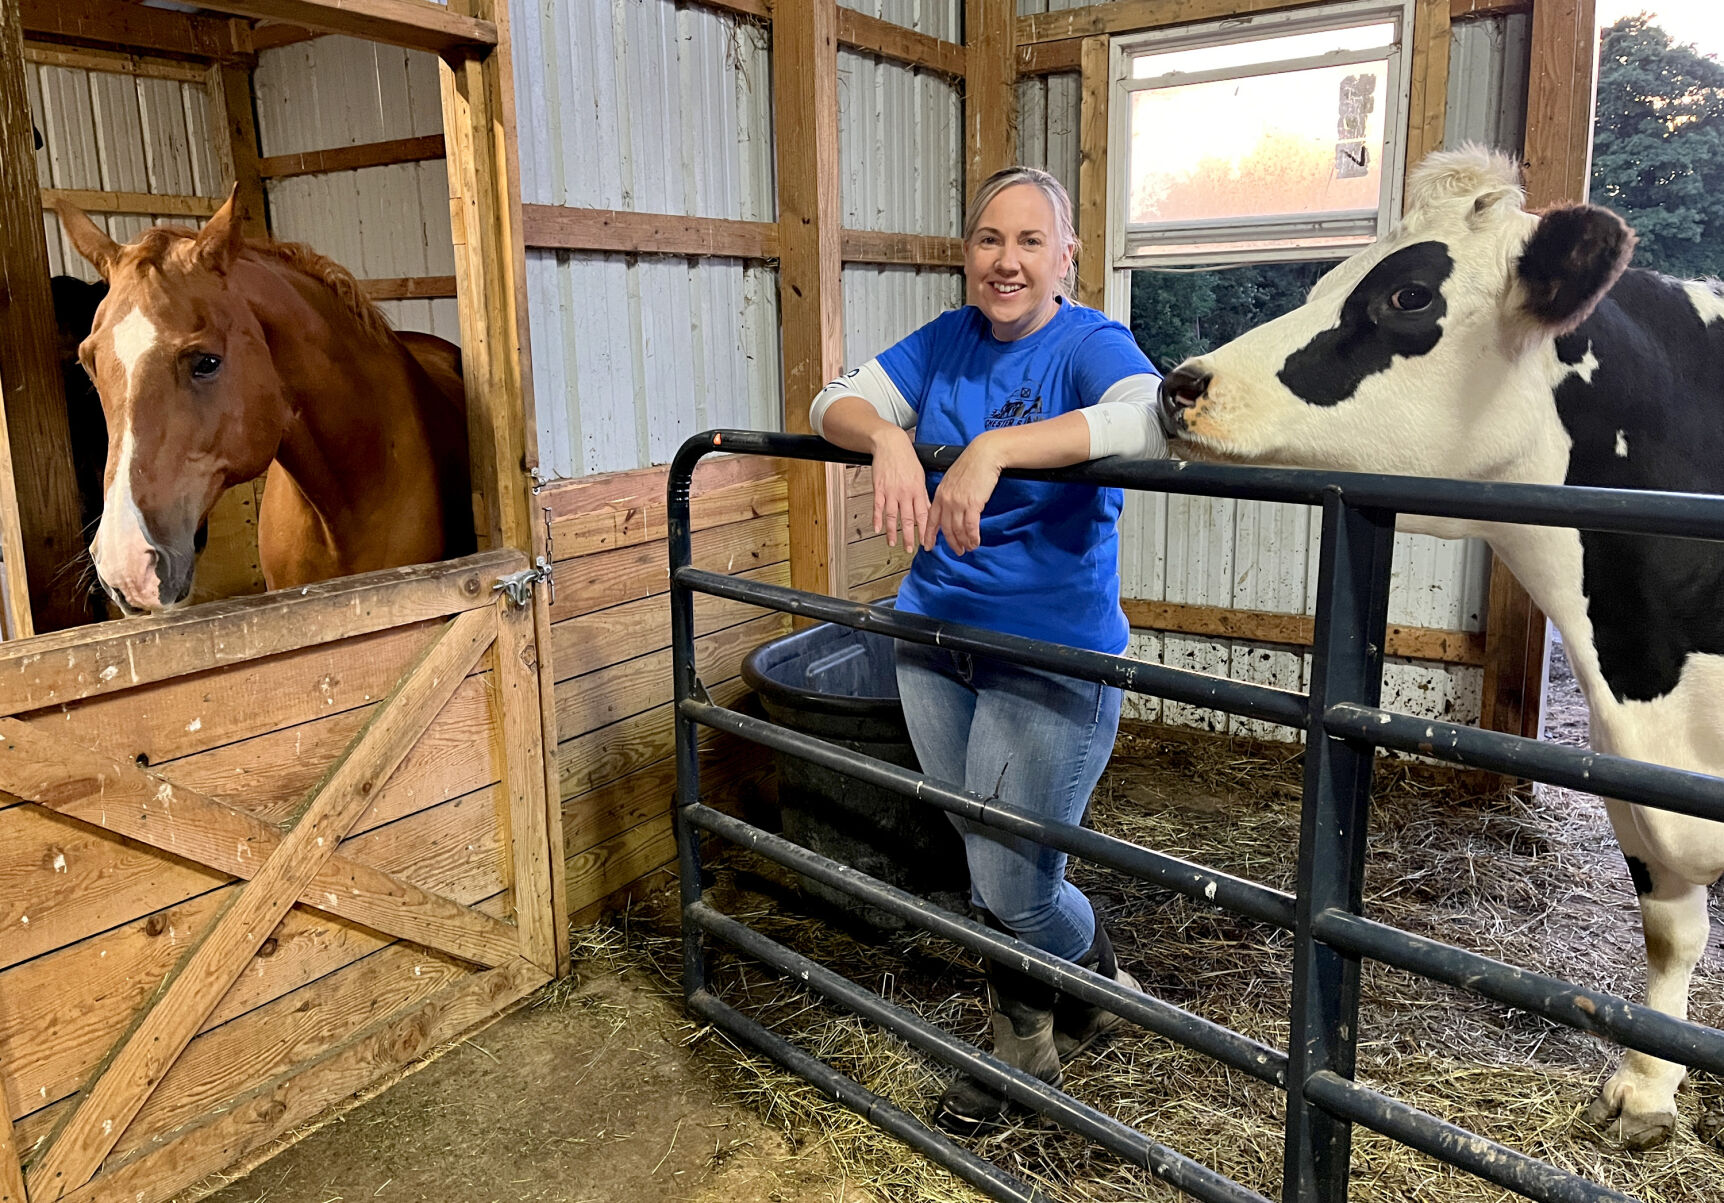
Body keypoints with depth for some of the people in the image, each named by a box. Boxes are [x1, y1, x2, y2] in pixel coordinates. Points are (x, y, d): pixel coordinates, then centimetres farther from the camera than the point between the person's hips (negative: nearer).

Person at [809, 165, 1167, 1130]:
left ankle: (1099, 984, 36)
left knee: (1014, 884, 0)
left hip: (1054, 659, -5)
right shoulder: (947, 342, 6)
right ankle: (1024, 1044, 39)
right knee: (985, 864, 16)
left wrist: (994, 449, -40)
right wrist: (889, 440, -23)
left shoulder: (1090, 344, -10)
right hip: (937, 642, 6)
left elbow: (1151, 418, -32)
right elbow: (835, 404, 0)